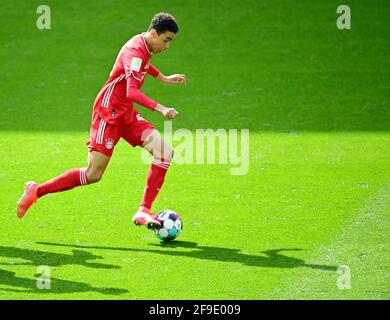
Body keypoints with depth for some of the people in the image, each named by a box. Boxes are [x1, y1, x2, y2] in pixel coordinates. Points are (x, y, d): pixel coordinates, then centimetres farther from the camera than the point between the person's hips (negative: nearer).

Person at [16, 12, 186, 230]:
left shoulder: (145, 46, 7)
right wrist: (160, 108, -45)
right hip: (108, 113, -9)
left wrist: (164, 78, 33)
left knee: (165, 152, -11)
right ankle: (36, 191, 10)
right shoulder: (135, 51, -22)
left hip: (126, 114, 9)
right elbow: (132, 92, -36)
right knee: (93, 175, -9)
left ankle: (143, 212, -11)